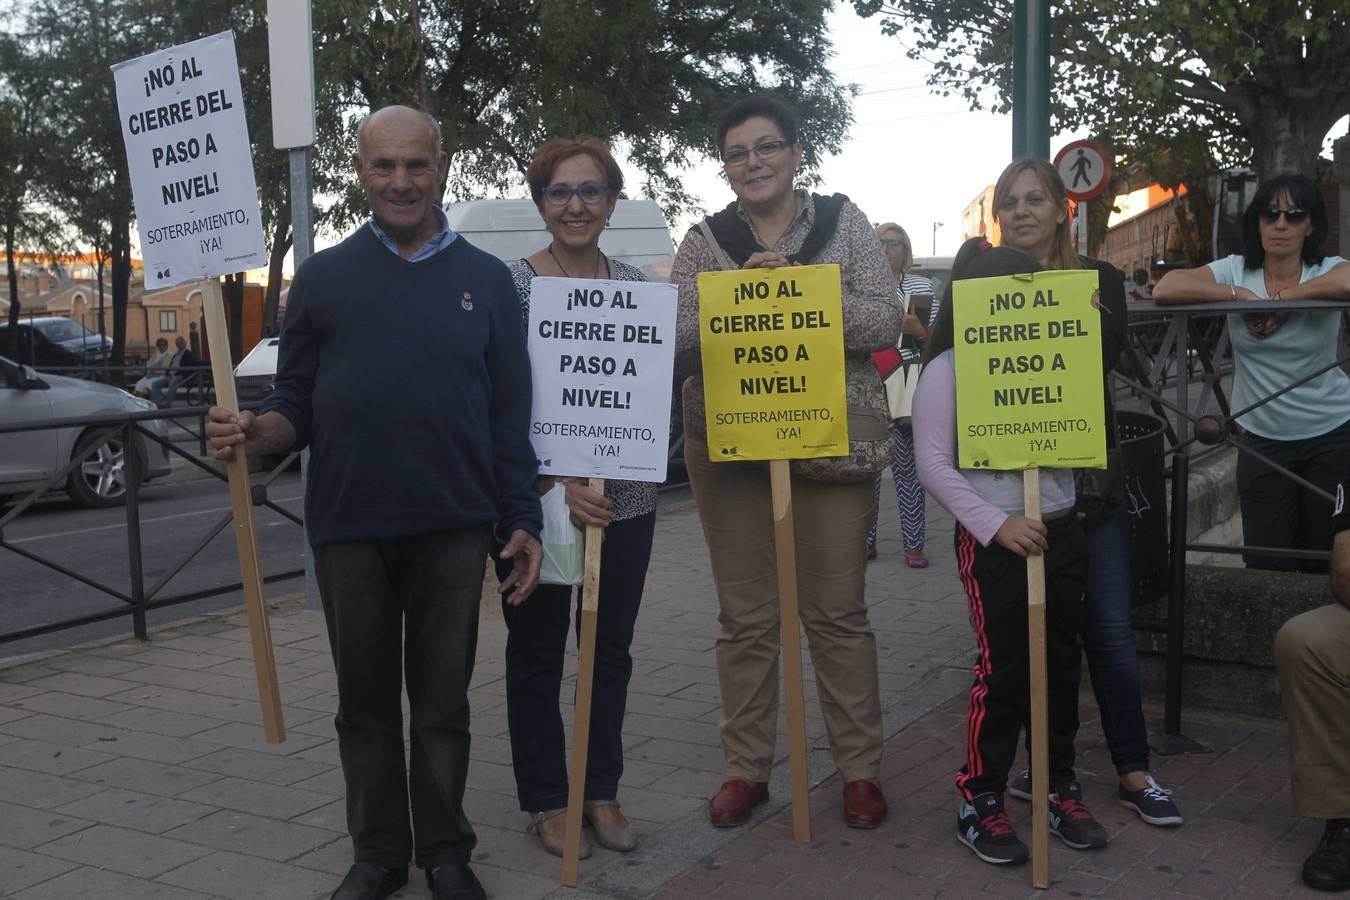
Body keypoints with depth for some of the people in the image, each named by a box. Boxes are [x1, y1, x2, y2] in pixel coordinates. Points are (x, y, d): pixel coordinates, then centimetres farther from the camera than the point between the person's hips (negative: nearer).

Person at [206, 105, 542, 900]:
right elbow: (297, 405, 6)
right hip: (349, 527, 1)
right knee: (366, 702, 11)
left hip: (452, 529, -1)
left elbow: (511, 415, 5)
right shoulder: (323, 277, 7)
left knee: (443, 702, 9)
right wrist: (256, 433, -15)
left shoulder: (486, 280, 6)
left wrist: (523, 522, -1)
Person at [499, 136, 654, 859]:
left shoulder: (635, 284, 6)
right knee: (538, 653, 9)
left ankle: (602, 792, 28)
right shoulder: (510, 284, -6)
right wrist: (557, 485, -20)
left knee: (610, 650, 13)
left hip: (624, 499, 4)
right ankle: (545, 801, 24)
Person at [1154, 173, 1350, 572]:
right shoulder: (1236, 271, -4)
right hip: (1262, 438, 1)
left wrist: (1279, 297, -24)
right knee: (1266, 563, 5)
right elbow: (1165, 289, -20)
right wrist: (1240, 294, -20)